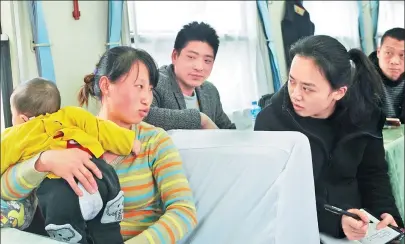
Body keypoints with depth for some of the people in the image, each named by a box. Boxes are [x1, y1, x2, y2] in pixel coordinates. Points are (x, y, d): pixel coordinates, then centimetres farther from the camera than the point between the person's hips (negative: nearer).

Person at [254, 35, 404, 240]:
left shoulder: (363, 115, -4)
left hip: (358, 225, 3)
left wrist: (385, 213, -9)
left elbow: (373, 173, 8)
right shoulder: (270, 123, -14)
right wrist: (336, 222, -25)